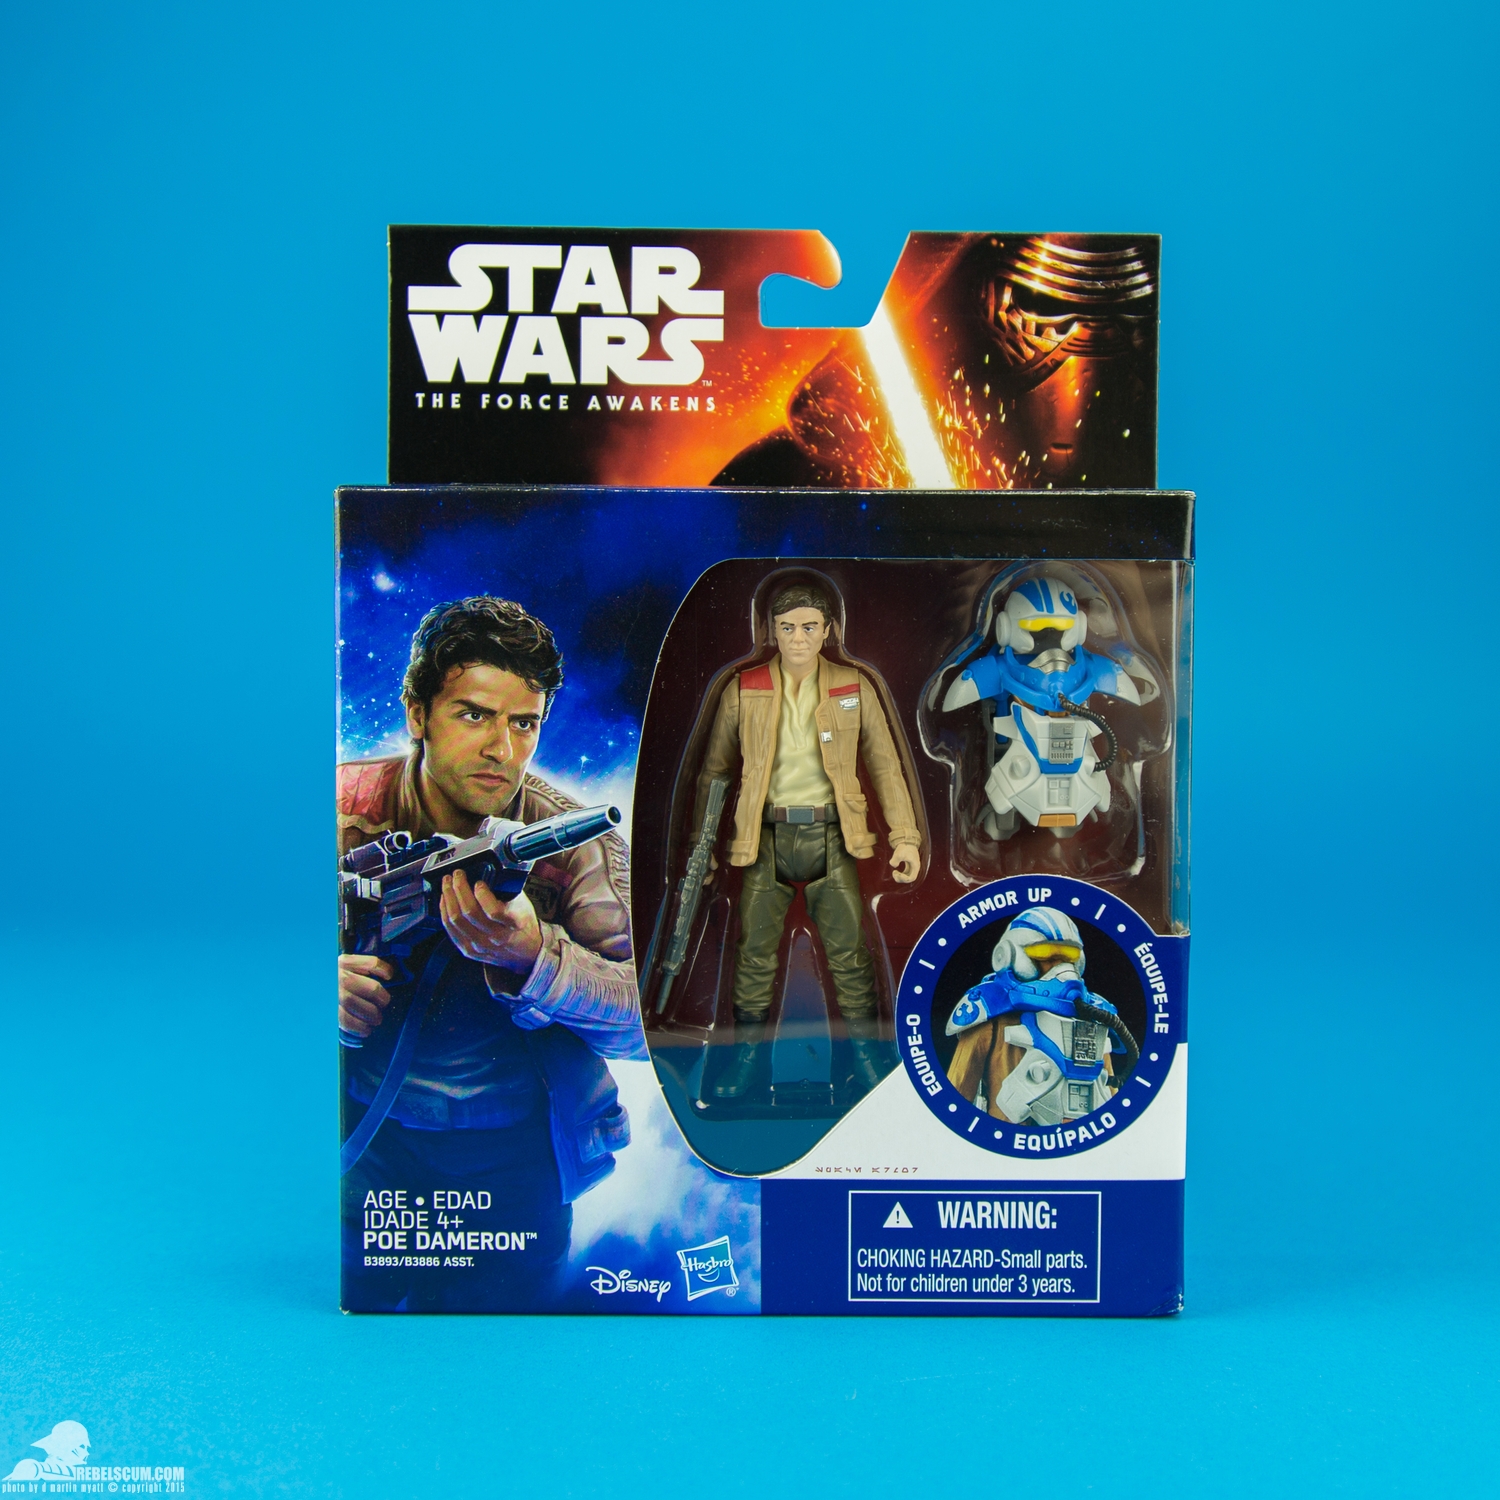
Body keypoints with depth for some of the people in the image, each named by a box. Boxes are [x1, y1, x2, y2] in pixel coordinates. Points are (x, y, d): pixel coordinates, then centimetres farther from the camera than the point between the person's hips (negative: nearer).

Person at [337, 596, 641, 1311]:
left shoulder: (578, 844, -13)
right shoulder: (347, 808, -9)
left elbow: (649, 1018, -22)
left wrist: (530, 955, -40)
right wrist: (328, 983, -25)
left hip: (513, 1160, 0)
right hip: (363, 1139, 1)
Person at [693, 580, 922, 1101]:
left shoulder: (854, 688, 3)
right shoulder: (743, 690, 2)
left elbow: (885, 765, 6)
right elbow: (714, 771, 9)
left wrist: (906, 837, 1)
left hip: (830, 835, 0)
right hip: (766, 838, 0)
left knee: (849, 953, 4)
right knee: (755, 953, 7)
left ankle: (866, 1050, 21)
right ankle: (747, 1053, 23)